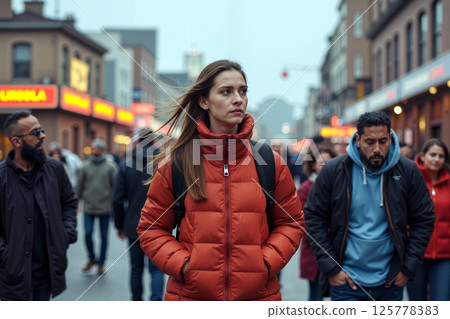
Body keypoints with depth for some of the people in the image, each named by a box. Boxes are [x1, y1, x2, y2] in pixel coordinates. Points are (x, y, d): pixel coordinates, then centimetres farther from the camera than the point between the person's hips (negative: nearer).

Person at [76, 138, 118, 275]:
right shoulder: (85, 166, 3)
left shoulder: (110, 166, 0)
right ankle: (91, 258, 17)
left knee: (104, 236, 5)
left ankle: (101, 264, 18)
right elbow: (80, 186, 8)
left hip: (105, 208, -1)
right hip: (89, 207, 1)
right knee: (88, 233, -7)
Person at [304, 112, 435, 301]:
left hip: (391, 282, 2)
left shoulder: (408, 172, -1)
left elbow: (424, 220, 5)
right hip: (346, 281, -2)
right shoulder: (333, 171, -5)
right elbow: (314, 218, -1)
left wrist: (409, 268, -1)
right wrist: (330, 269, -6)